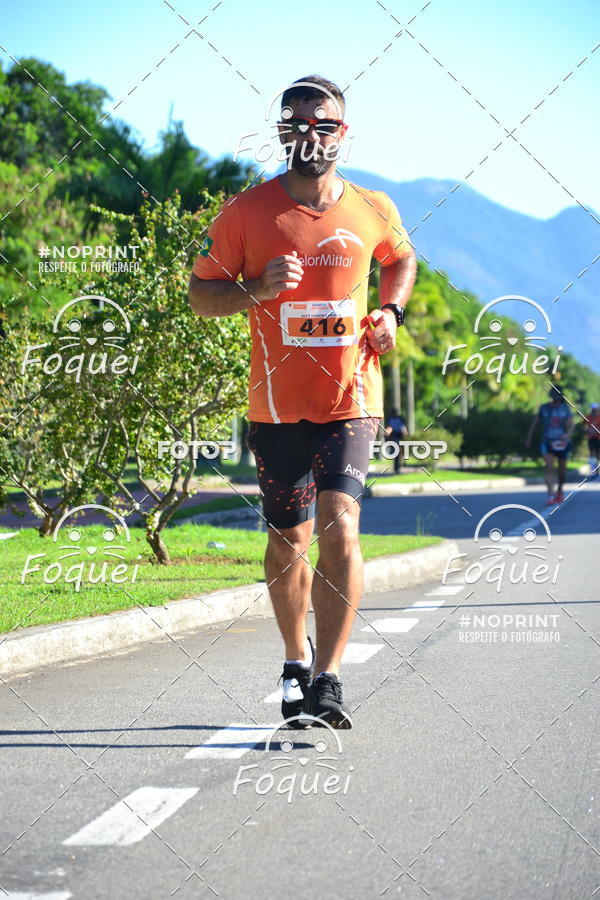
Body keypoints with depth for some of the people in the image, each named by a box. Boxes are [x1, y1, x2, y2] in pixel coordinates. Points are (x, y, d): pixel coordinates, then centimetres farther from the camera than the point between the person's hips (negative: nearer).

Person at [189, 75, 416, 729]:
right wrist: (257, 290, -16)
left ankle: (326, 679, -14)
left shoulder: (373, 210, 4)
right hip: (278, 403, 0)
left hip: (350, 399, 0)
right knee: (289, 540, 8)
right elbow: (201, 294, 3)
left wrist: (391, 311, 7)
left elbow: (402, 259, 26)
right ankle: (296, 662, 31)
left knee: (339, 528, -16)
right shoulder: (248, 211, -2)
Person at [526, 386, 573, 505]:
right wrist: (529, 438, 18)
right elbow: (535, 423, 14)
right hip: (547, 442, -1)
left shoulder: (565, 409, 1)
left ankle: (560, 491, 40)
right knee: (549, 467, -19)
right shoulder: (544, 408, 2)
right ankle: (550, 496, -26)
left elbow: (570, 425, -9)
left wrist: (568, 434, -31)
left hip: (561, 443, 1)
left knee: (562, 470, 12)